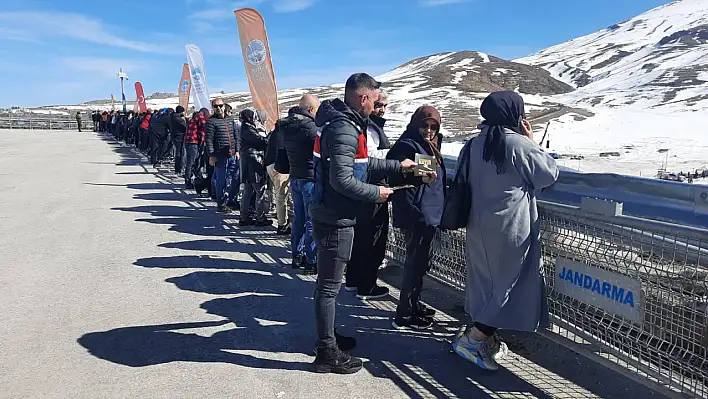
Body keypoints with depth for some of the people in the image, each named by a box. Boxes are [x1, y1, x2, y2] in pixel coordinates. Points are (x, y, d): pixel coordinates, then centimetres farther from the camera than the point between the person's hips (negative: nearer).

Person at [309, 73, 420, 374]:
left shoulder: (342, 123, 12)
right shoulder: (344, 130, -20)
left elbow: (360, 162, 23)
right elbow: (343, 180, -26)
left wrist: (397, 165, 25)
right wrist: (376, 193, -13)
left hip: (330, 215, 10)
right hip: (335, 218, -10)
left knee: (329, 282, 20)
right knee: (329, 285, -2)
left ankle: (327, 337, 35)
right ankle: (327, 354, 9)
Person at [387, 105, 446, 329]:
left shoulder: (430, 146, 16)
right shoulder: (407, 145, -12)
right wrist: (419, 177, -36)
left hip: (429, 214, 10)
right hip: (415, 214, -10)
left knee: (421, 261, 17)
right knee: (416, 263, -6)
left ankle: (413, 304, 31)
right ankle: (404, 315, 3)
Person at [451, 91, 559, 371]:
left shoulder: (473, 145, 5)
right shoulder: (518, 144, -15)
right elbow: (550, 174, -4)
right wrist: (532, 140, 3)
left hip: (479, 226, 7)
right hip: (510, 228, -7)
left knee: (486, 280, 16)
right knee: (509, 283, 2)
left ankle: (488, 341, 26)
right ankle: (472, 339, -1)